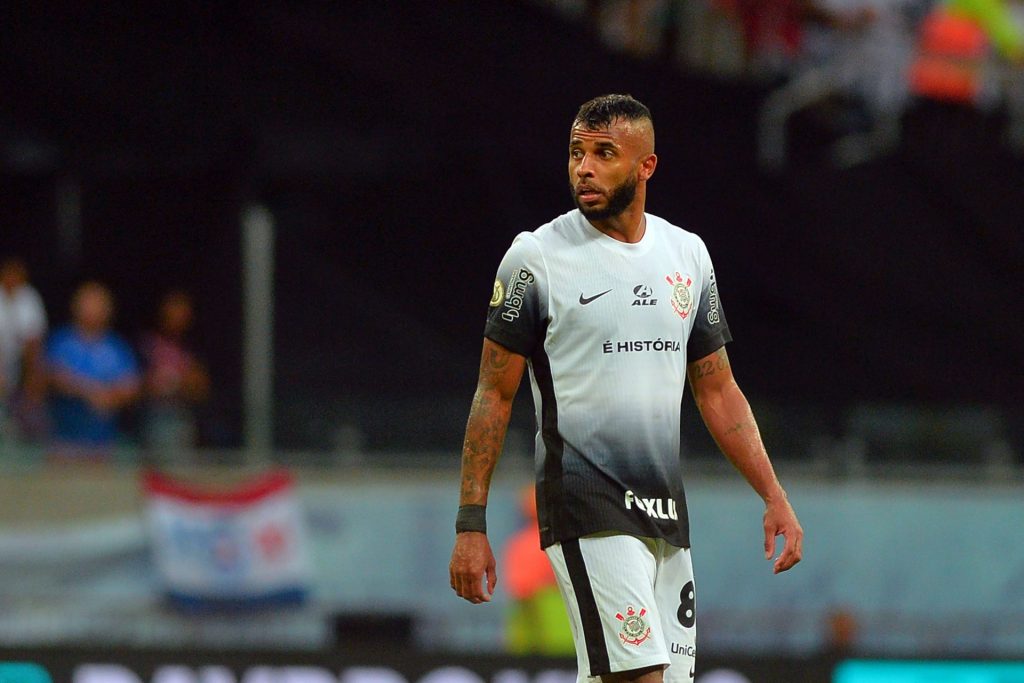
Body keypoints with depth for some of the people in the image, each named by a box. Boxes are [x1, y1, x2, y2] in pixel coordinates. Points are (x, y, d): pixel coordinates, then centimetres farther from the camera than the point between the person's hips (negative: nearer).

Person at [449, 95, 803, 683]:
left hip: (667, 517, 6)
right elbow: (495, 395, -2)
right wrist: (471, 523, -7)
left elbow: (717, 390, 18)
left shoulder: (688, 255, 12)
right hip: (587, 510, -6)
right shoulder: (536, 257, -3)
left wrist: (774, 497, 11)